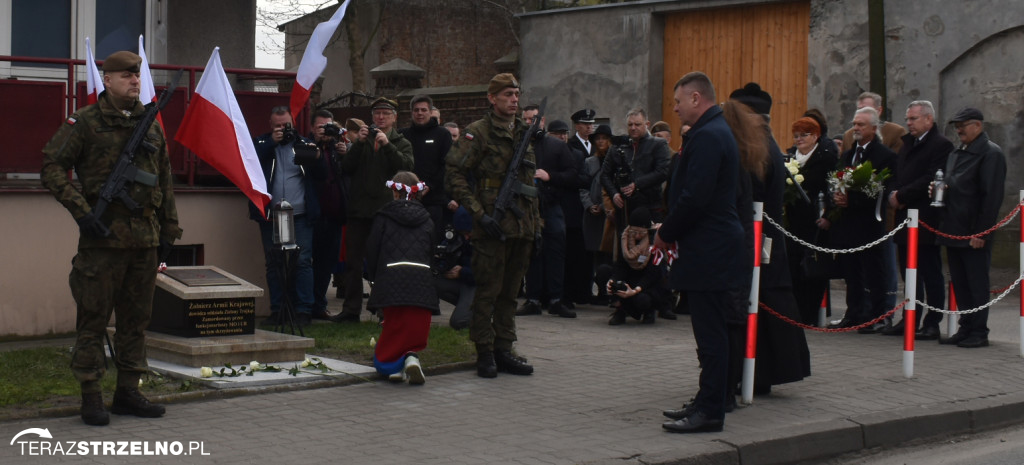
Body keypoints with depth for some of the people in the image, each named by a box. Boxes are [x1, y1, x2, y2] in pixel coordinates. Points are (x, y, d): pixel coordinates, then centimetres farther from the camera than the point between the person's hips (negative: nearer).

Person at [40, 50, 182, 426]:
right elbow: (52, 168, -7)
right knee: (93, 318, -1)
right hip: (103, 236, -6)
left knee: (136, 318, 10)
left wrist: (169, 229, 15)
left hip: (145, 238, 6)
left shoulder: (151, 126, 15)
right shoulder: (83, 123, -2)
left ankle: (128, 393, 19)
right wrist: (81, 211, -16)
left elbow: (165, 181, 19)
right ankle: (91, 398, 5)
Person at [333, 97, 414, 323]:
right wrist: (358, 143, -10)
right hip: (360, 209, 3)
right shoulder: (363, 140, 15)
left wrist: (387, 145, -18)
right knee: (353, 261, 4)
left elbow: (406, 166, -10)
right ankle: (351, 310, 10)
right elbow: (347, 167, 2)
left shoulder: (402, 143, 10)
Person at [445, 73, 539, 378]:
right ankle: (485, 353, 5)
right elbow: (454, 175, -10)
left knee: (510, 292, 11)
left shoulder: (524, 135, 17)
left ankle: (503, 350, 18)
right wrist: (480, 214, -15)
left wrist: (536, 223, 18)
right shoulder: (478, 132, -4)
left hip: (522, 227, 6)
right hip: (493, 226, -6)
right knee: (488, 290, -2)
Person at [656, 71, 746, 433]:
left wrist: (665, 233, -9)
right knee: (710, 331, 14)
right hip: (712, 247, 11)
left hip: (709, 250, -11)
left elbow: (694, 198, -23)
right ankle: (707, 403, 21)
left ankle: (709, 411, -2)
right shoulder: (716, 131, 17)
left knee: (709, 332, -6)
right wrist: (671, 231, 14)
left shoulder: (707, 136, -16)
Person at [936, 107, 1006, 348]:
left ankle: (979, 333, 4)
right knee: (960, 285, 11)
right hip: (953, 232, 8)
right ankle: (965, 329, 18)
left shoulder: (991, 153, -9)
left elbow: (992, 196, -15)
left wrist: (980, 233, -18)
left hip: (975, 235, -8)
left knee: (977, 285, -1)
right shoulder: (956, 153, 18)